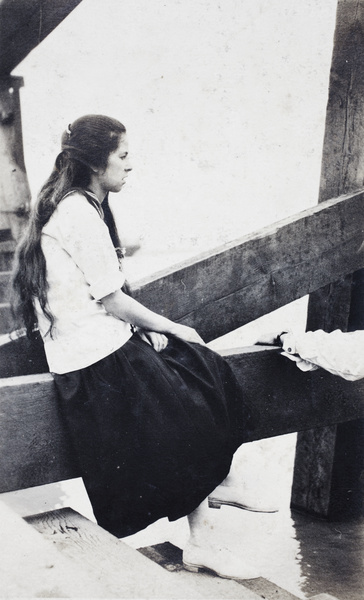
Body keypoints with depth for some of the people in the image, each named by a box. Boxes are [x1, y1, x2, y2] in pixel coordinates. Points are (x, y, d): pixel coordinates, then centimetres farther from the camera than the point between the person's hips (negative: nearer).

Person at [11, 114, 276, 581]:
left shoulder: (67, 206, 14)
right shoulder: (80, 212, -18)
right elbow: (111, 299, -17)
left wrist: (145, 328, 8)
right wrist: (171, 328, -4)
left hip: (88, 342, 10)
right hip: (97, 356, -10)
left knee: (205, 370, 10)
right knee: (192, 416, -7)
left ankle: (217, 486, 19)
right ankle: (200, 543, 2)